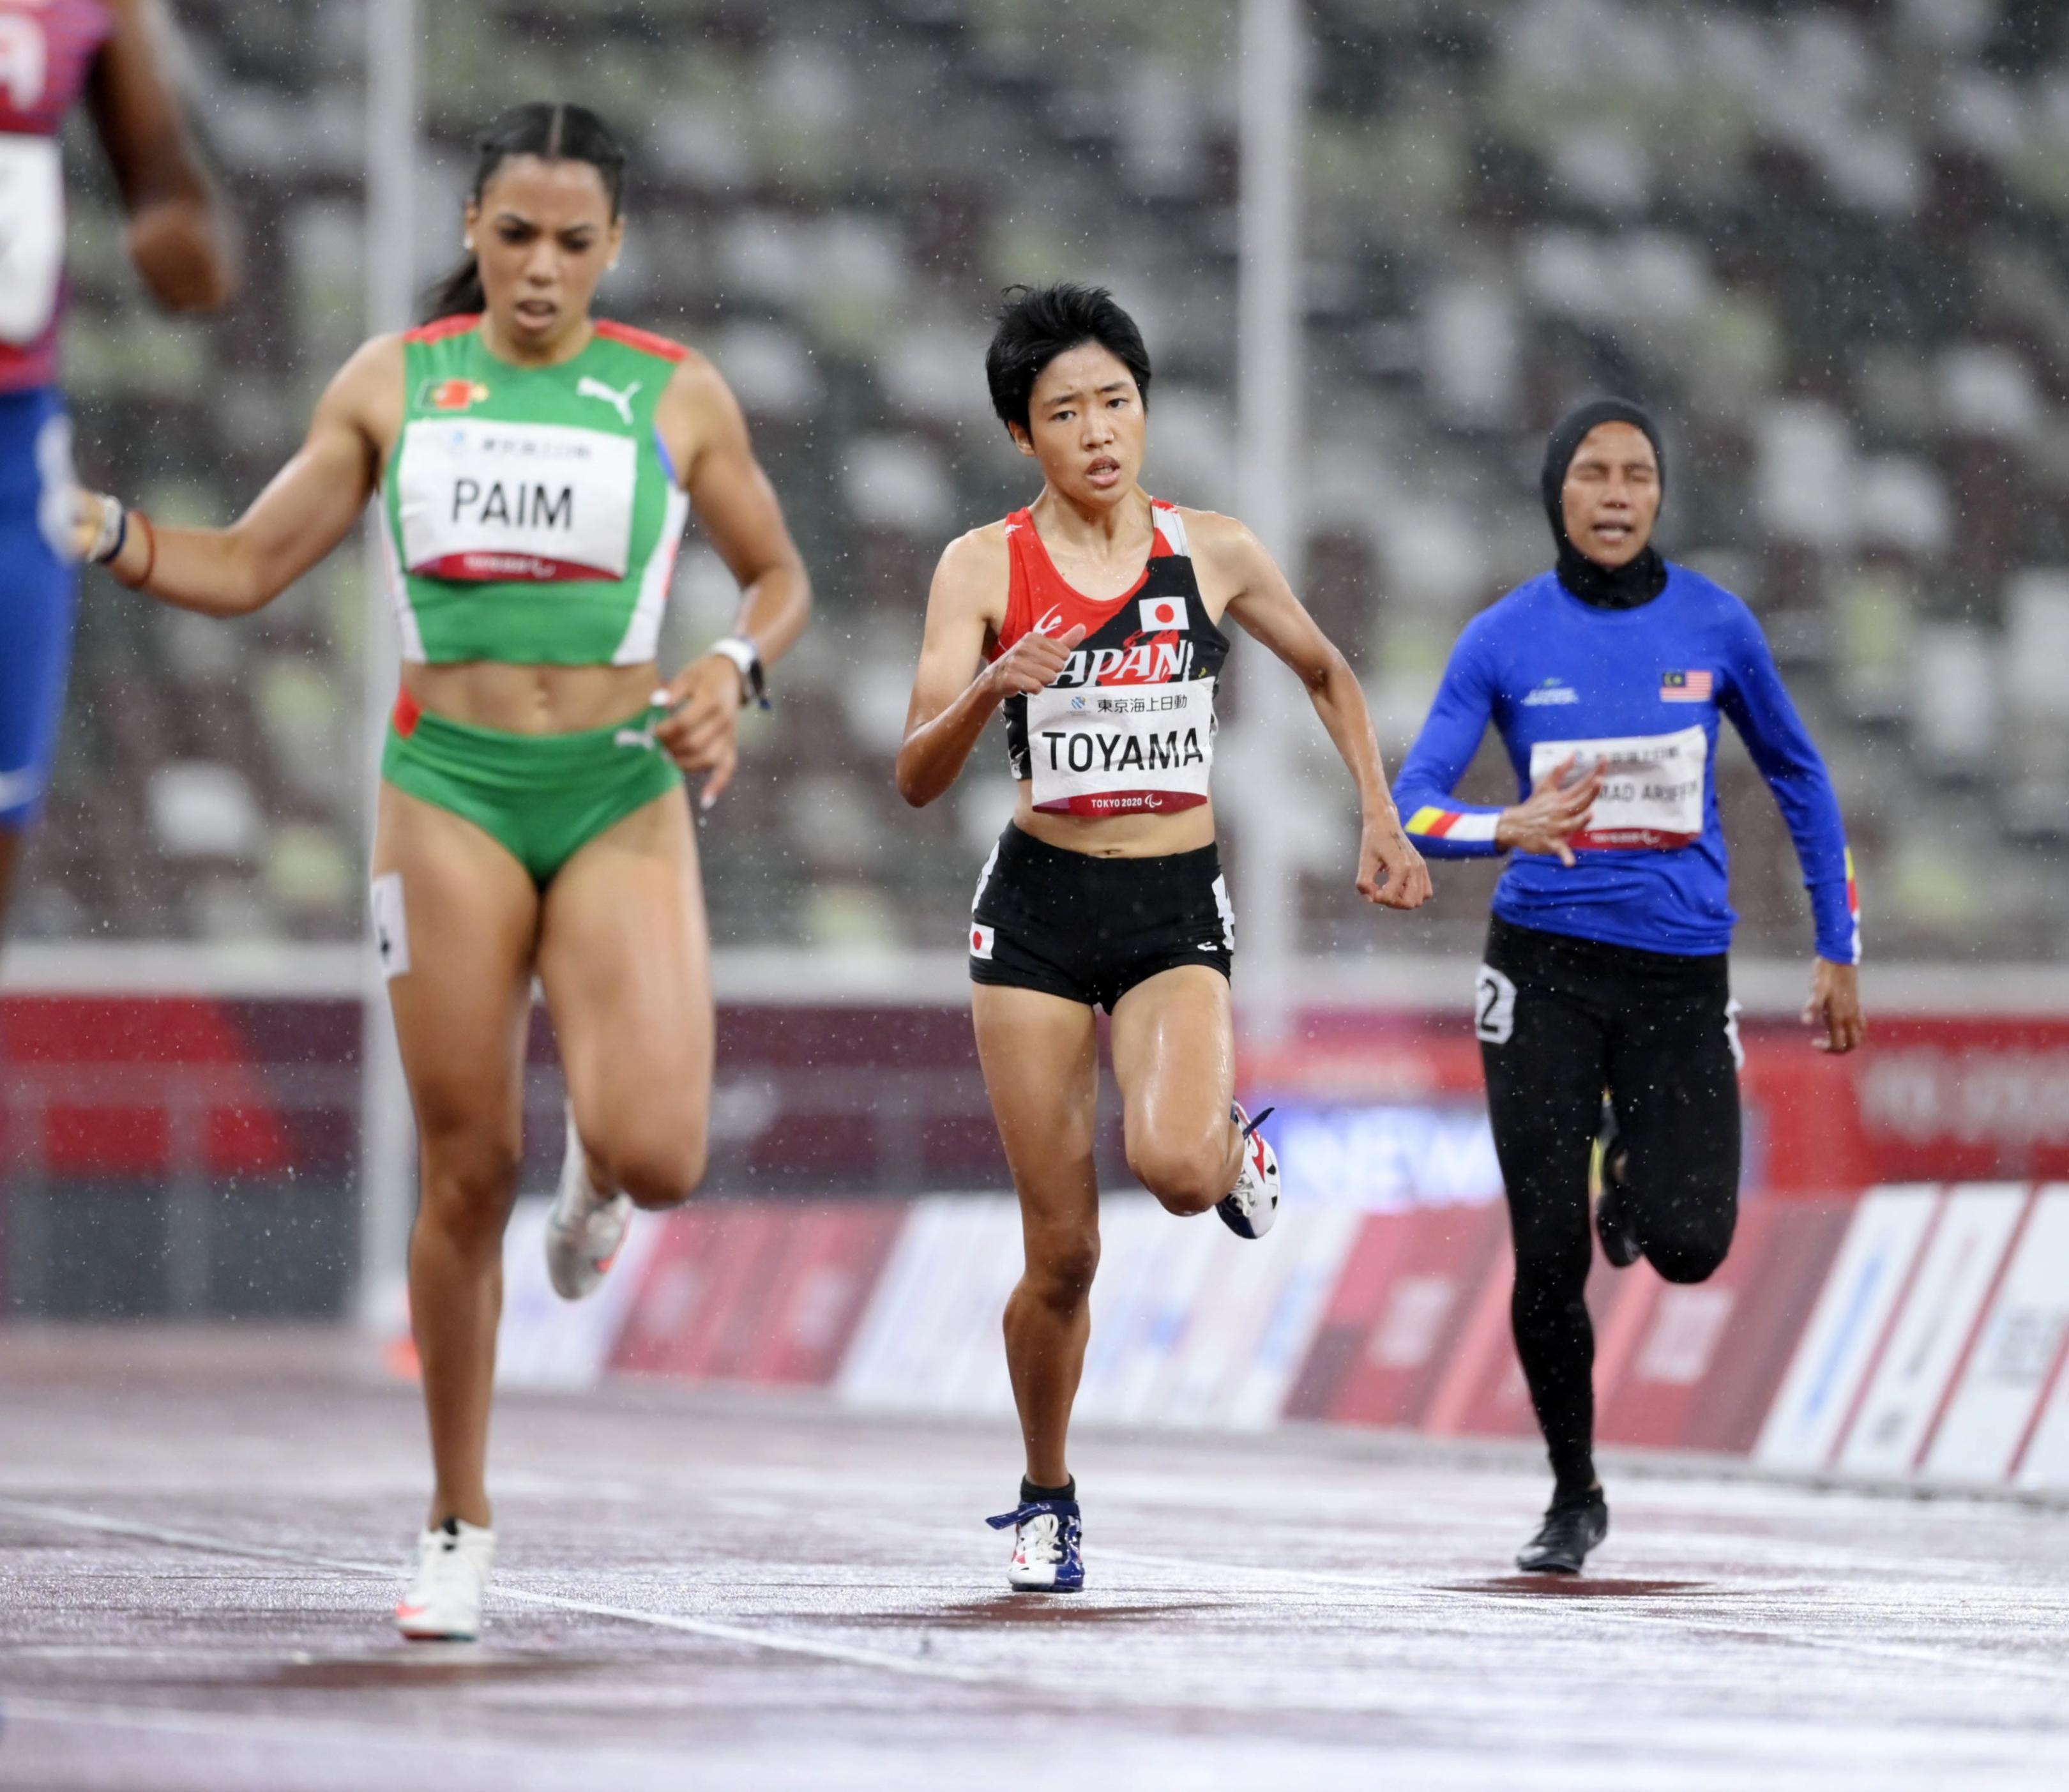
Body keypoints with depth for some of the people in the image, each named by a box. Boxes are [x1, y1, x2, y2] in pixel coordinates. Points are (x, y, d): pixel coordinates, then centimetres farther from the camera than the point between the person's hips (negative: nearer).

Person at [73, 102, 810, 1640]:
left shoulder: (676, 397, 4)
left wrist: (735, 671, -5)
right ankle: (460, 1529, 11)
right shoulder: (391, 384, 5)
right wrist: (96, 527, -9)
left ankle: (600, 1181, 22)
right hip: (450, 791, 0)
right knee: (470, 1172, -2)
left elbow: (779, 576, 15)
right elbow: (243, 571, 7)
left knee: (654, 1153, -19)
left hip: (624, 797, 0)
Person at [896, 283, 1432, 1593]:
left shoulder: (1213, 554, 1)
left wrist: (1382, 820, 12)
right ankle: (1047, 1497, 23)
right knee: (1063, 1253, -1)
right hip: (1039, 908, 0)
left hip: (1178, 909, 0)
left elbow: (1329, 675, 20)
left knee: (1175, 1167, -27)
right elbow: (918, 779, -9)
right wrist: (991, 687, -27)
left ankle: (1236, 1139, 11)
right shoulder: (986, 568, -4)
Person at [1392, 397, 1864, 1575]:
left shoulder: (1715, 625, -1)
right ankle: (1575, 1497, 16)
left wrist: (1841, 954, 13)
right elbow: (1412, 804, -9)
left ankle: (1635, 1171, 23)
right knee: (1548, 1253, -4)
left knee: (1688, 1245, -15)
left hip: (1682, 974, 0)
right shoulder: (1504, 639, -3)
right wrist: (1510, 830, -30)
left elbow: (1799, 779, 12)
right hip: (1545, 967, 0)